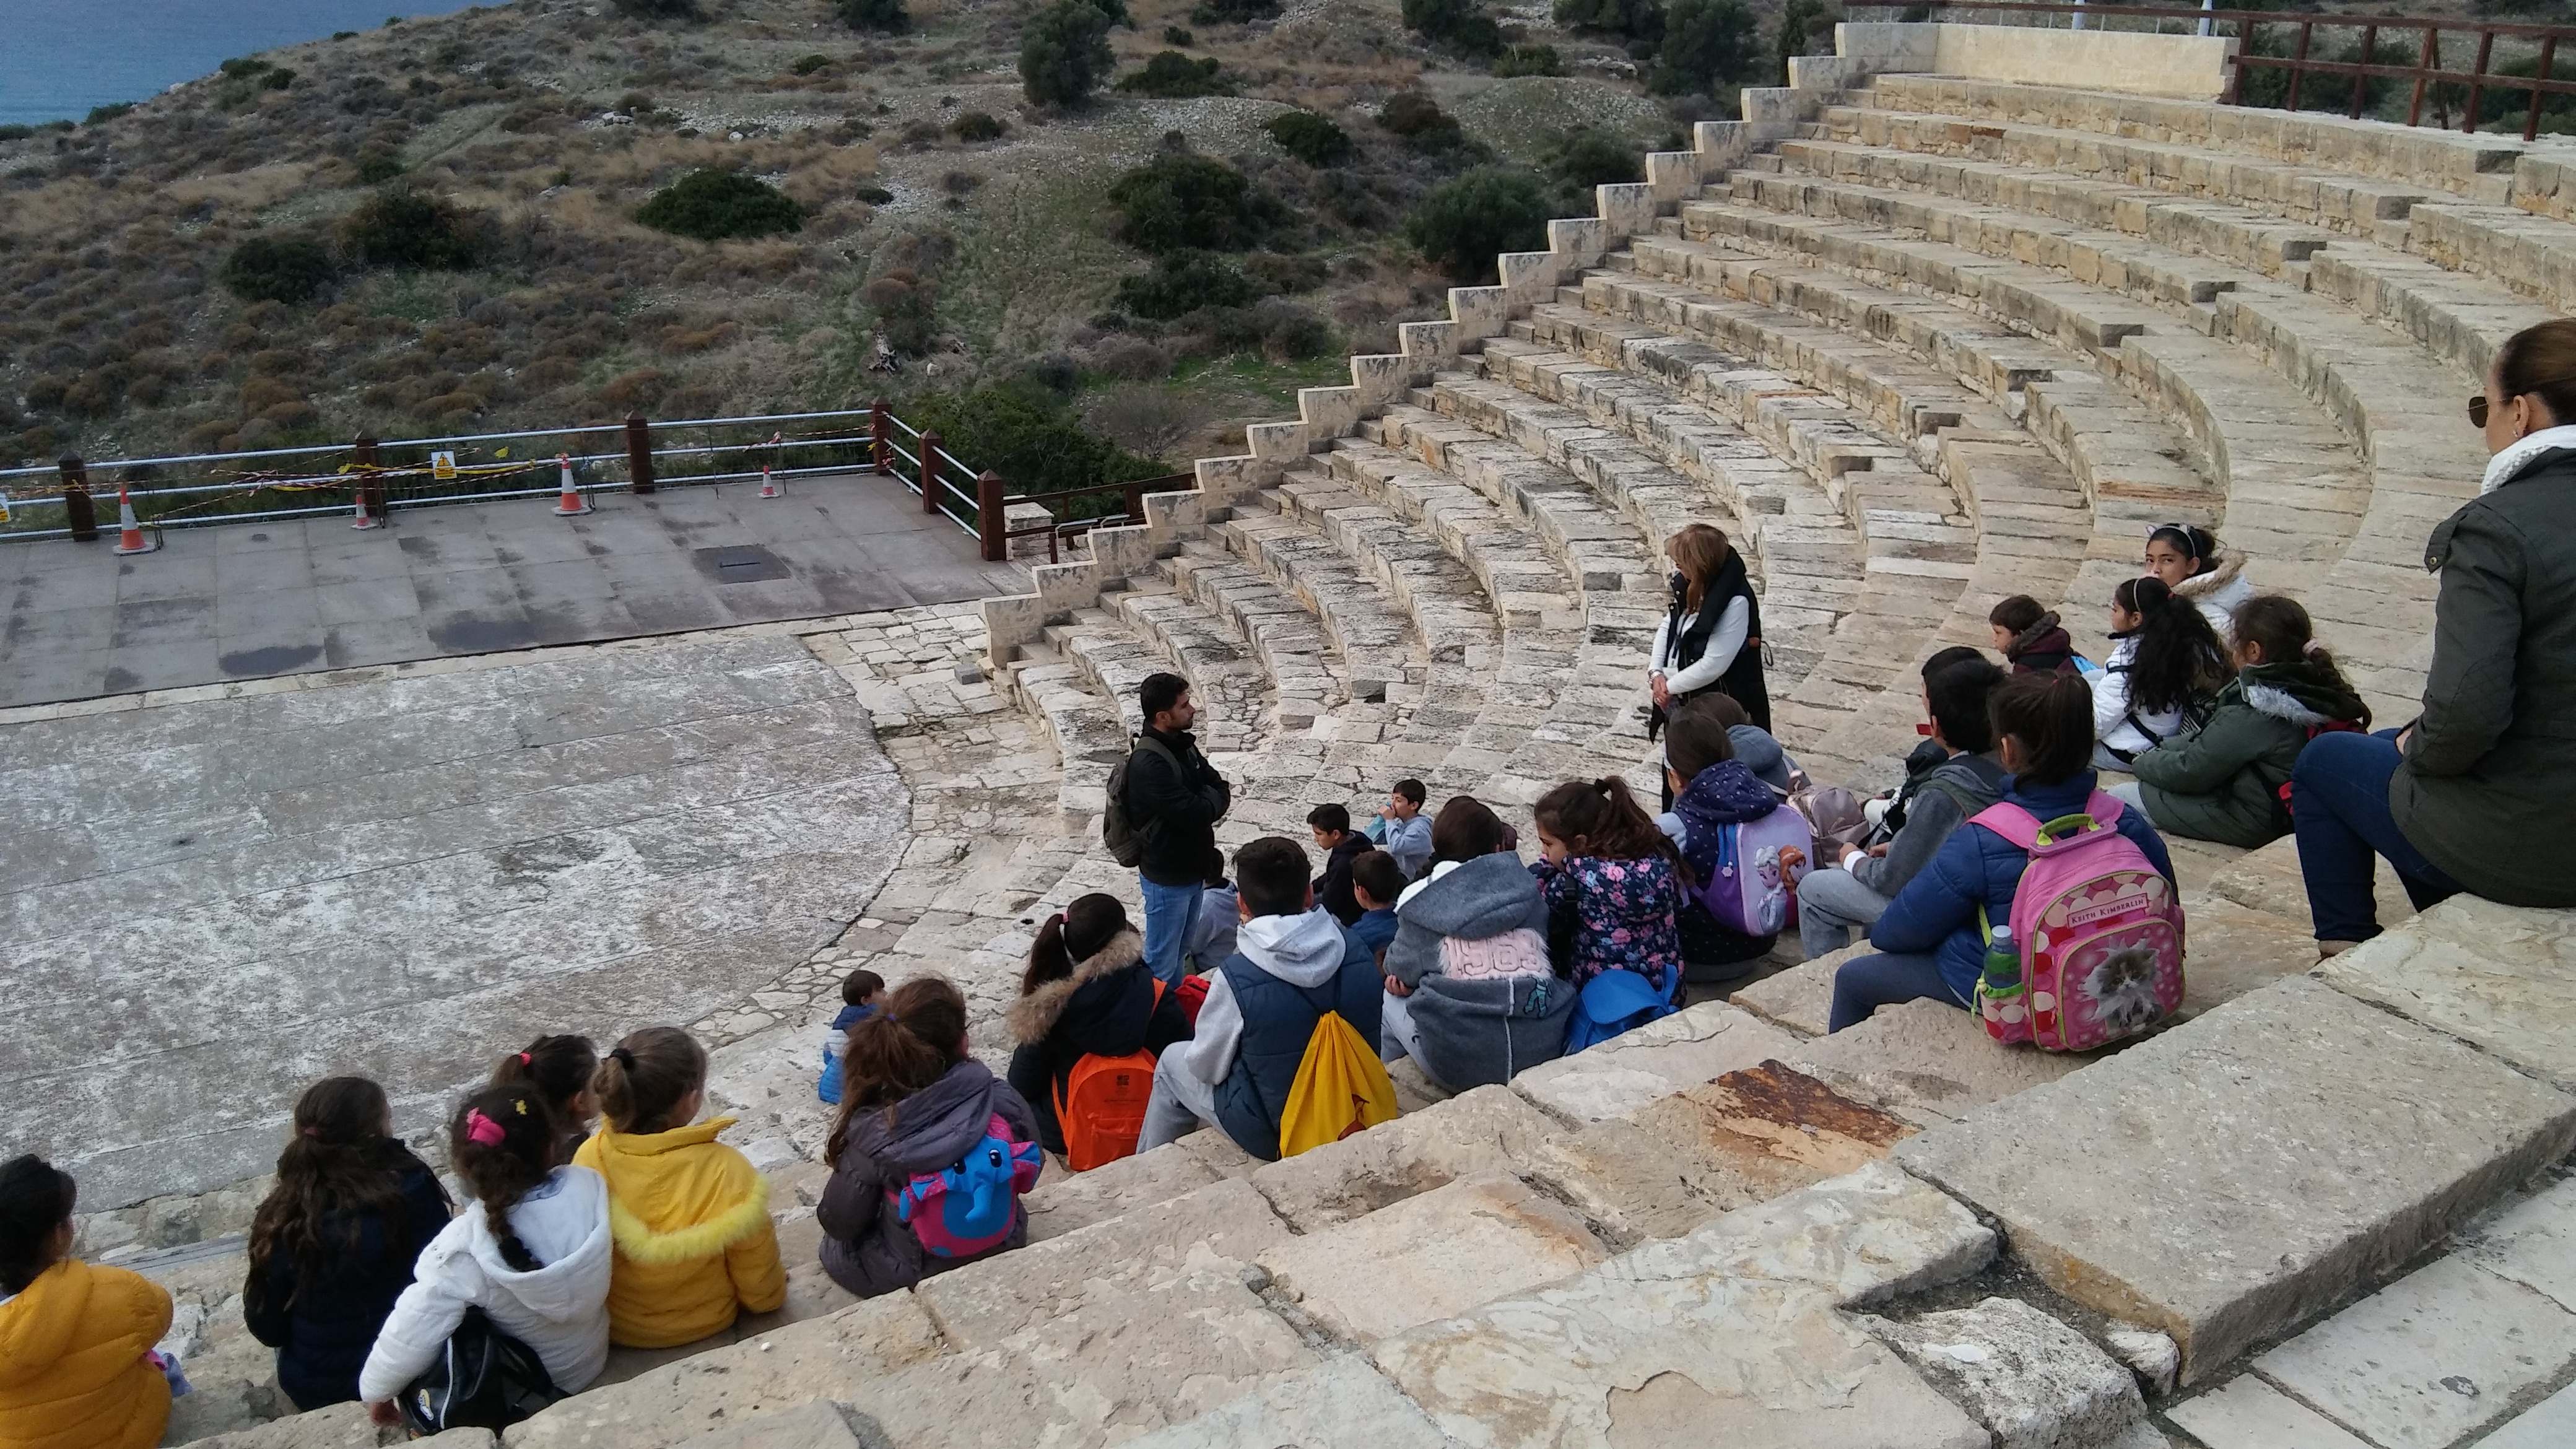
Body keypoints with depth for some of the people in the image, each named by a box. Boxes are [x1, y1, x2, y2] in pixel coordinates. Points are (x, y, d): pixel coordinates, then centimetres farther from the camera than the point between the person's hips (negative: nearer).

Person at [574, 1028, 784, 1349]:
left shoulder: (589, 1159, -27)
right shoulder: (727, 1172, -34)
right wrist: (773, 1294, 6)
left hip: (612, 1326, 3)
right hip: (703, 1324, -3)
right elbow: (761, 1287, -18)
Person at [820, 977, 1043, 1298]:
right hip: (1000, 1252, 4)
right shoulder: (1006, 1103, -24)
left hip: (909, 1277, -4)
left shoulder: (874, 1132, -29)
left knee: (835, 1248, 27)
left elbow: (839, 1222, -15)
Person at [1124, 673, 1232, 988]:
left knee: (1180, 952, 23)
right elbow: (1194, 814, -29)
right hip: (1168, 876, -9)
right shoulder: (1148, 763, -26)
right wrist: (1212, 799, -8)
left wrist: (1207, 802, -13)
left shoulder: (1182, 745, 4)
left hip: (1192, 868, 9)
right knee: (1161, 963, 2)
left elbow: (1221, 789, 8)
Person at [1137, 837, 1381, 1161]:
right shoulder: (1357, 953, -15)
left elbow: (1206, 1069, -12)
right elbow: (1370, 1032, 2)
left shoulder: (1236, 977, -27)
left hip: (1272, 1135, -5)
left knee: (1172, 1060, 22)